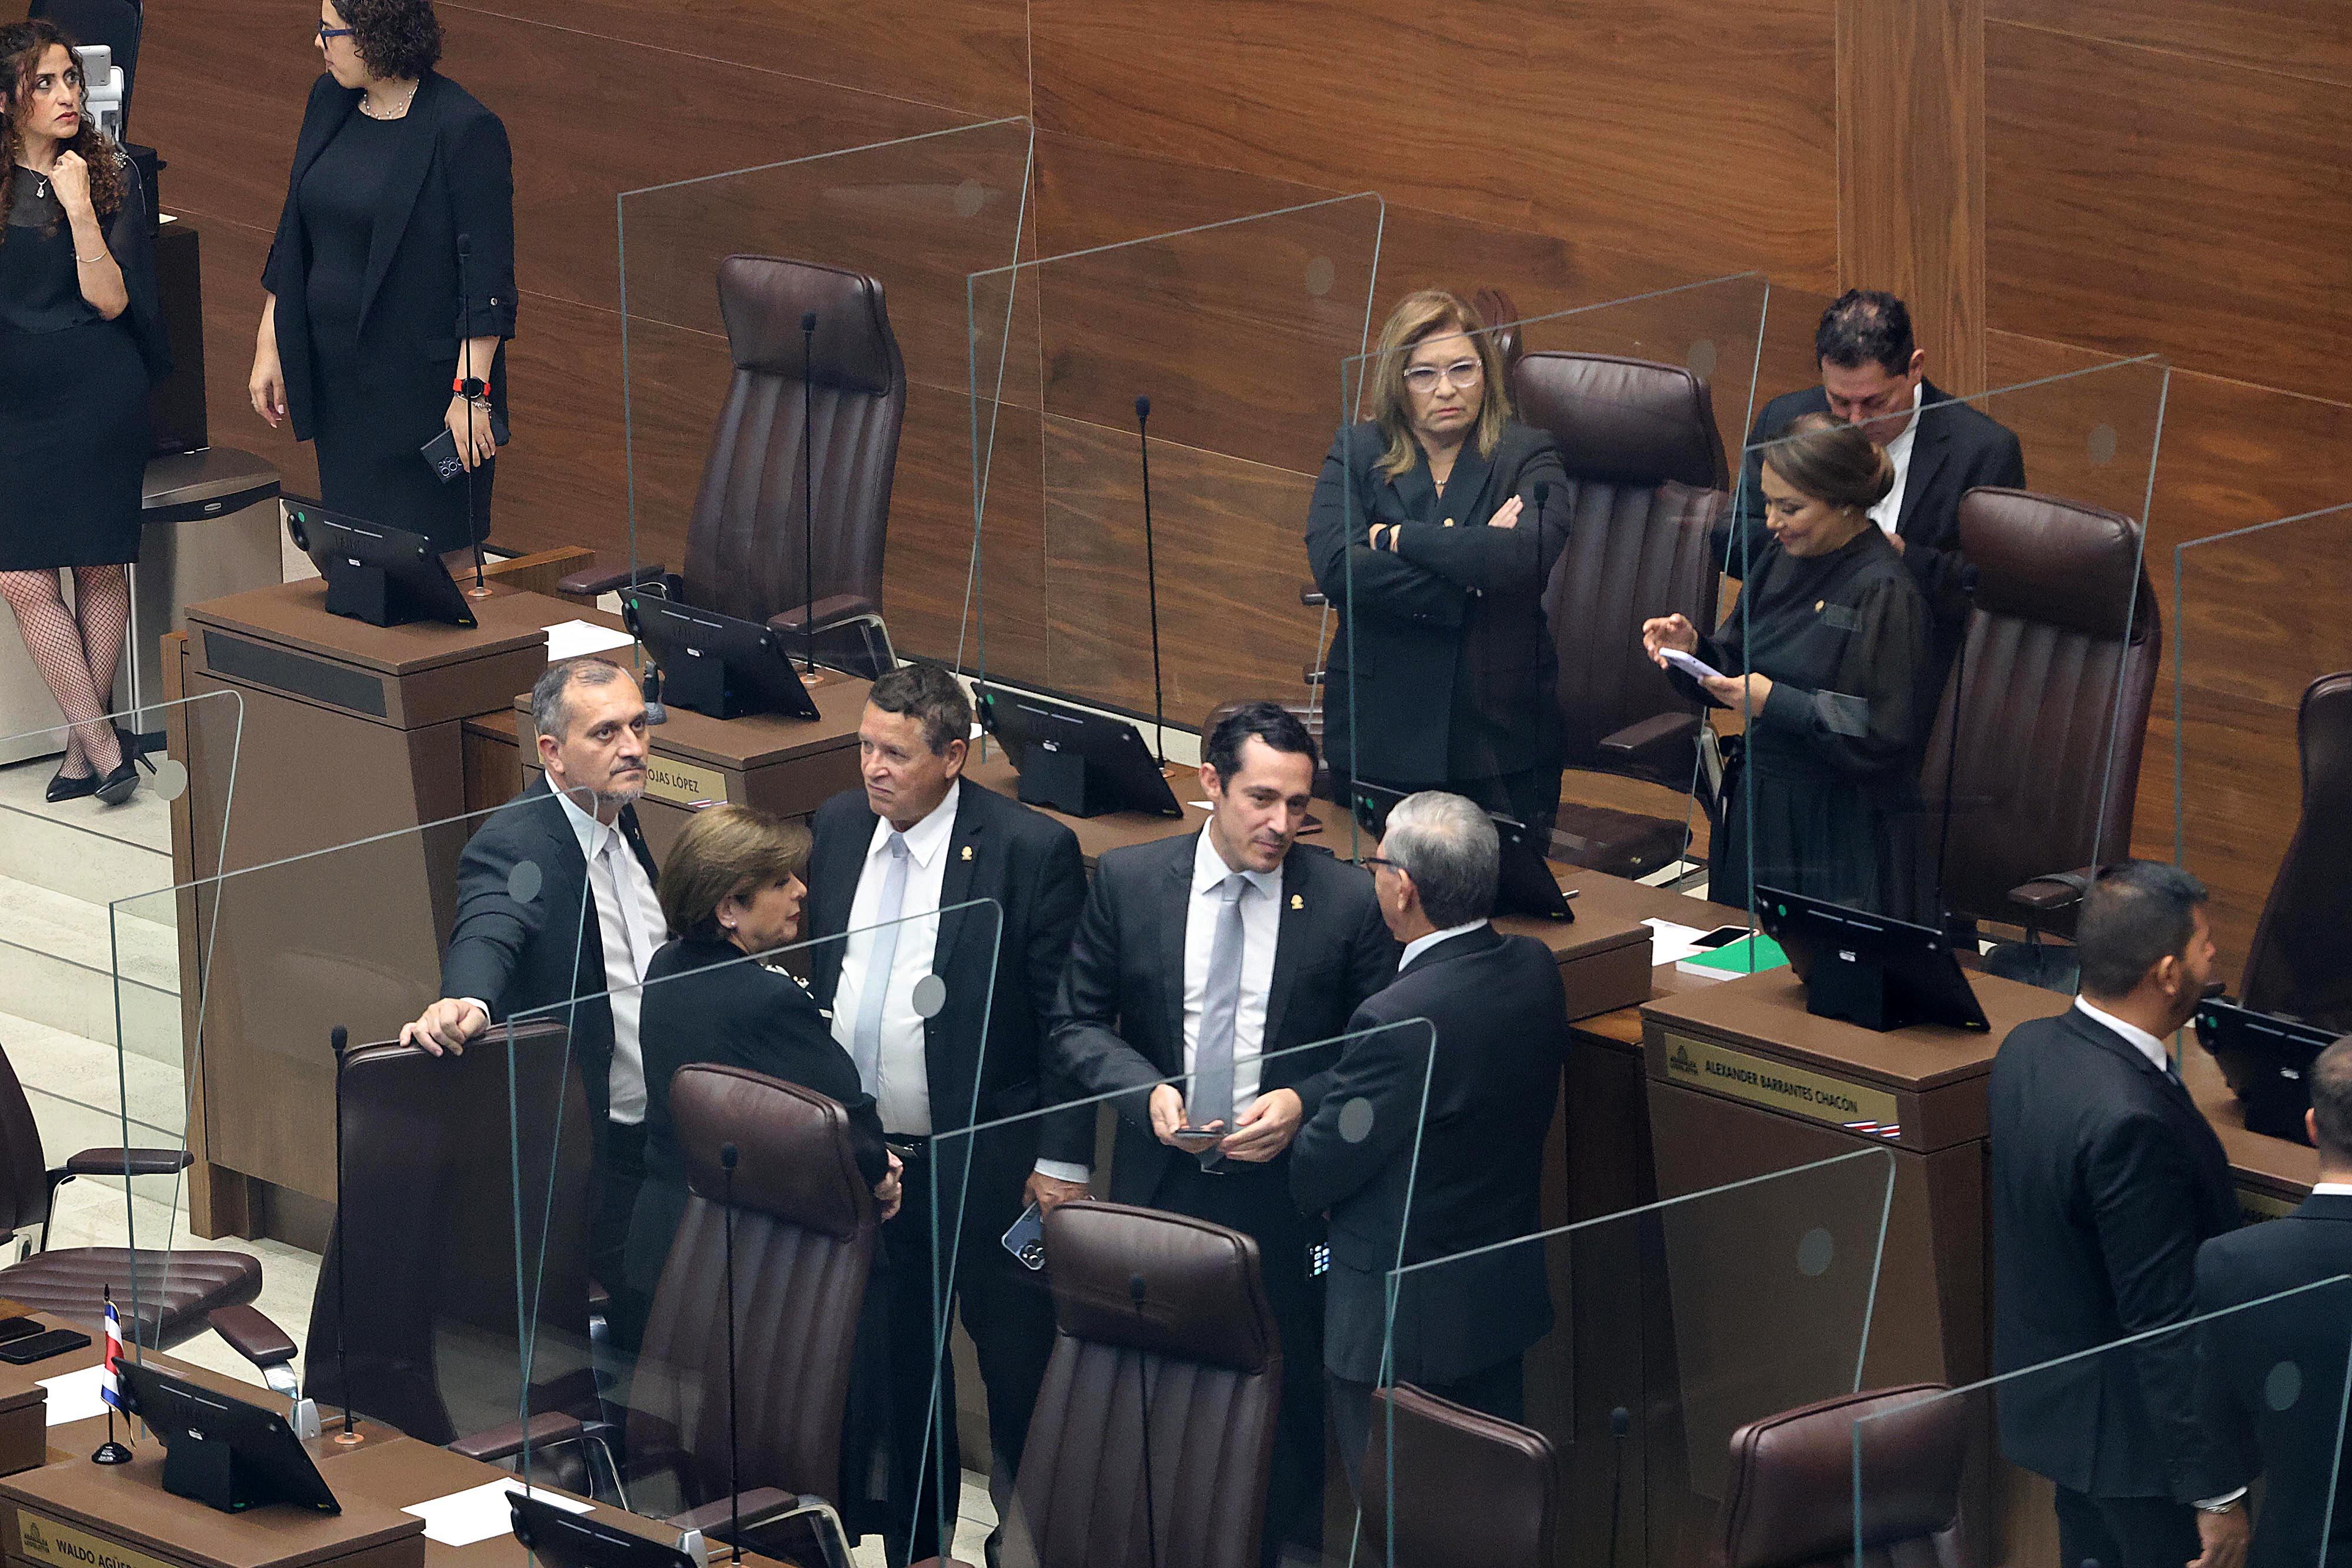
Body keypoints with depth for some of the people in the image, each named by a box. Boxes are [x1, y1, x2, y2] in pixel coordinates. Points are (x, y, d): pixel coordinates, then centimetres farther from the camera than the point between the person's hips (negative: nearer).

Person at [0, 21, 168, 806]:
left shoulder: (110, 176, -1)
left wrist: (79, 209, -17)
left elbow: (111, 300, -9)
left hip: (97, 392, -1)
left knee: (99, 570, 3)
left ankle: (85, 741, 15)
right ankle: (100, 742, 0)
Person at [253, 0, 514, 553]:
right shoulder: (330, 101, 6)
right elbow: (293, 235, 15)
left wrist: (471, 390, -19)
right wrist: (268, 347, 13)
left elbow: (488, 277, -15)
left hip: (423, 382, -7)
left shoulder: (465, 129, -15)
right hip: (336, 374, 7)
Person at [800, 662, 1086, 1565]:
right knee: (896, 1364, 16)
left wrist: (1061, 1157, -12)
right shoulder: (838, 827, 4)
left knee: (1021, 1369, 3)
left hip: (983, 1162, -5)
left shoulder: (1031, 851, -13)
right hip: (859, 1154, 5)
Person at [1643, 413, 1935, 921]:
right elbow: (1736, 668, 12)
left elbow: (1887, 736, -20)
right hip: (1759, 809, 7)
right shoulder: (1784, 559, 5)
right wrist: (1693, 648, -8)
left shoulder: (1884, 593, -18)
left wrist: (1777, 703, -23)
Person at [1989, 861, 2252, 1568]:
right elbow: (2166, 1324, -27)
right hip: (2136, 1429, -9)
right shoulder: (2131, 1120, -31)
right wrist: (2216, 1490, -21)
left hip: (2053, 1396, 9)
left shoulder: (2027, 1049, -3)